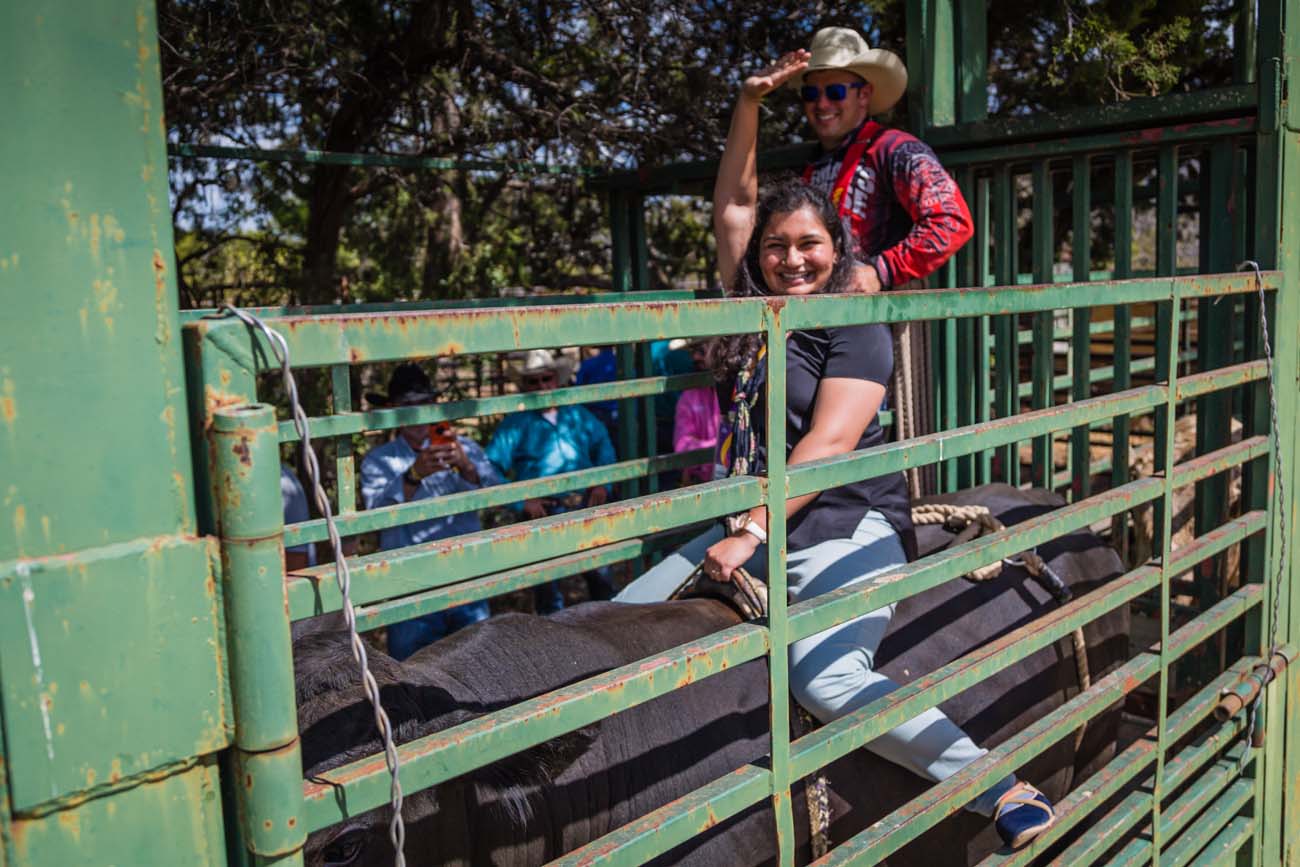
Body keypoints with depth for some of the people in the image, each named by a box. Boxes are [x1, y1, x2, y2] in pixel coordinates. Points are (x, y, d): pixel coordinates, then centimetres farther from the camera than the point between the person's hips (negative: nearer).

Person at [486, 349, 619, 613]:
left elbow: (603, 445, 16)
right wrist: (521, 501, -17)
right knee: (547, 581, 9)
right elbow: (491, 470, -12)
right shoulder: (515, 423, -6)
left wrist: (603, 482, 3)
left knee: (600, 573, 15)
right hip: (543, 513, -3)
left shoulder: (578, 415, 8)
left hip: (585, 508, 3)